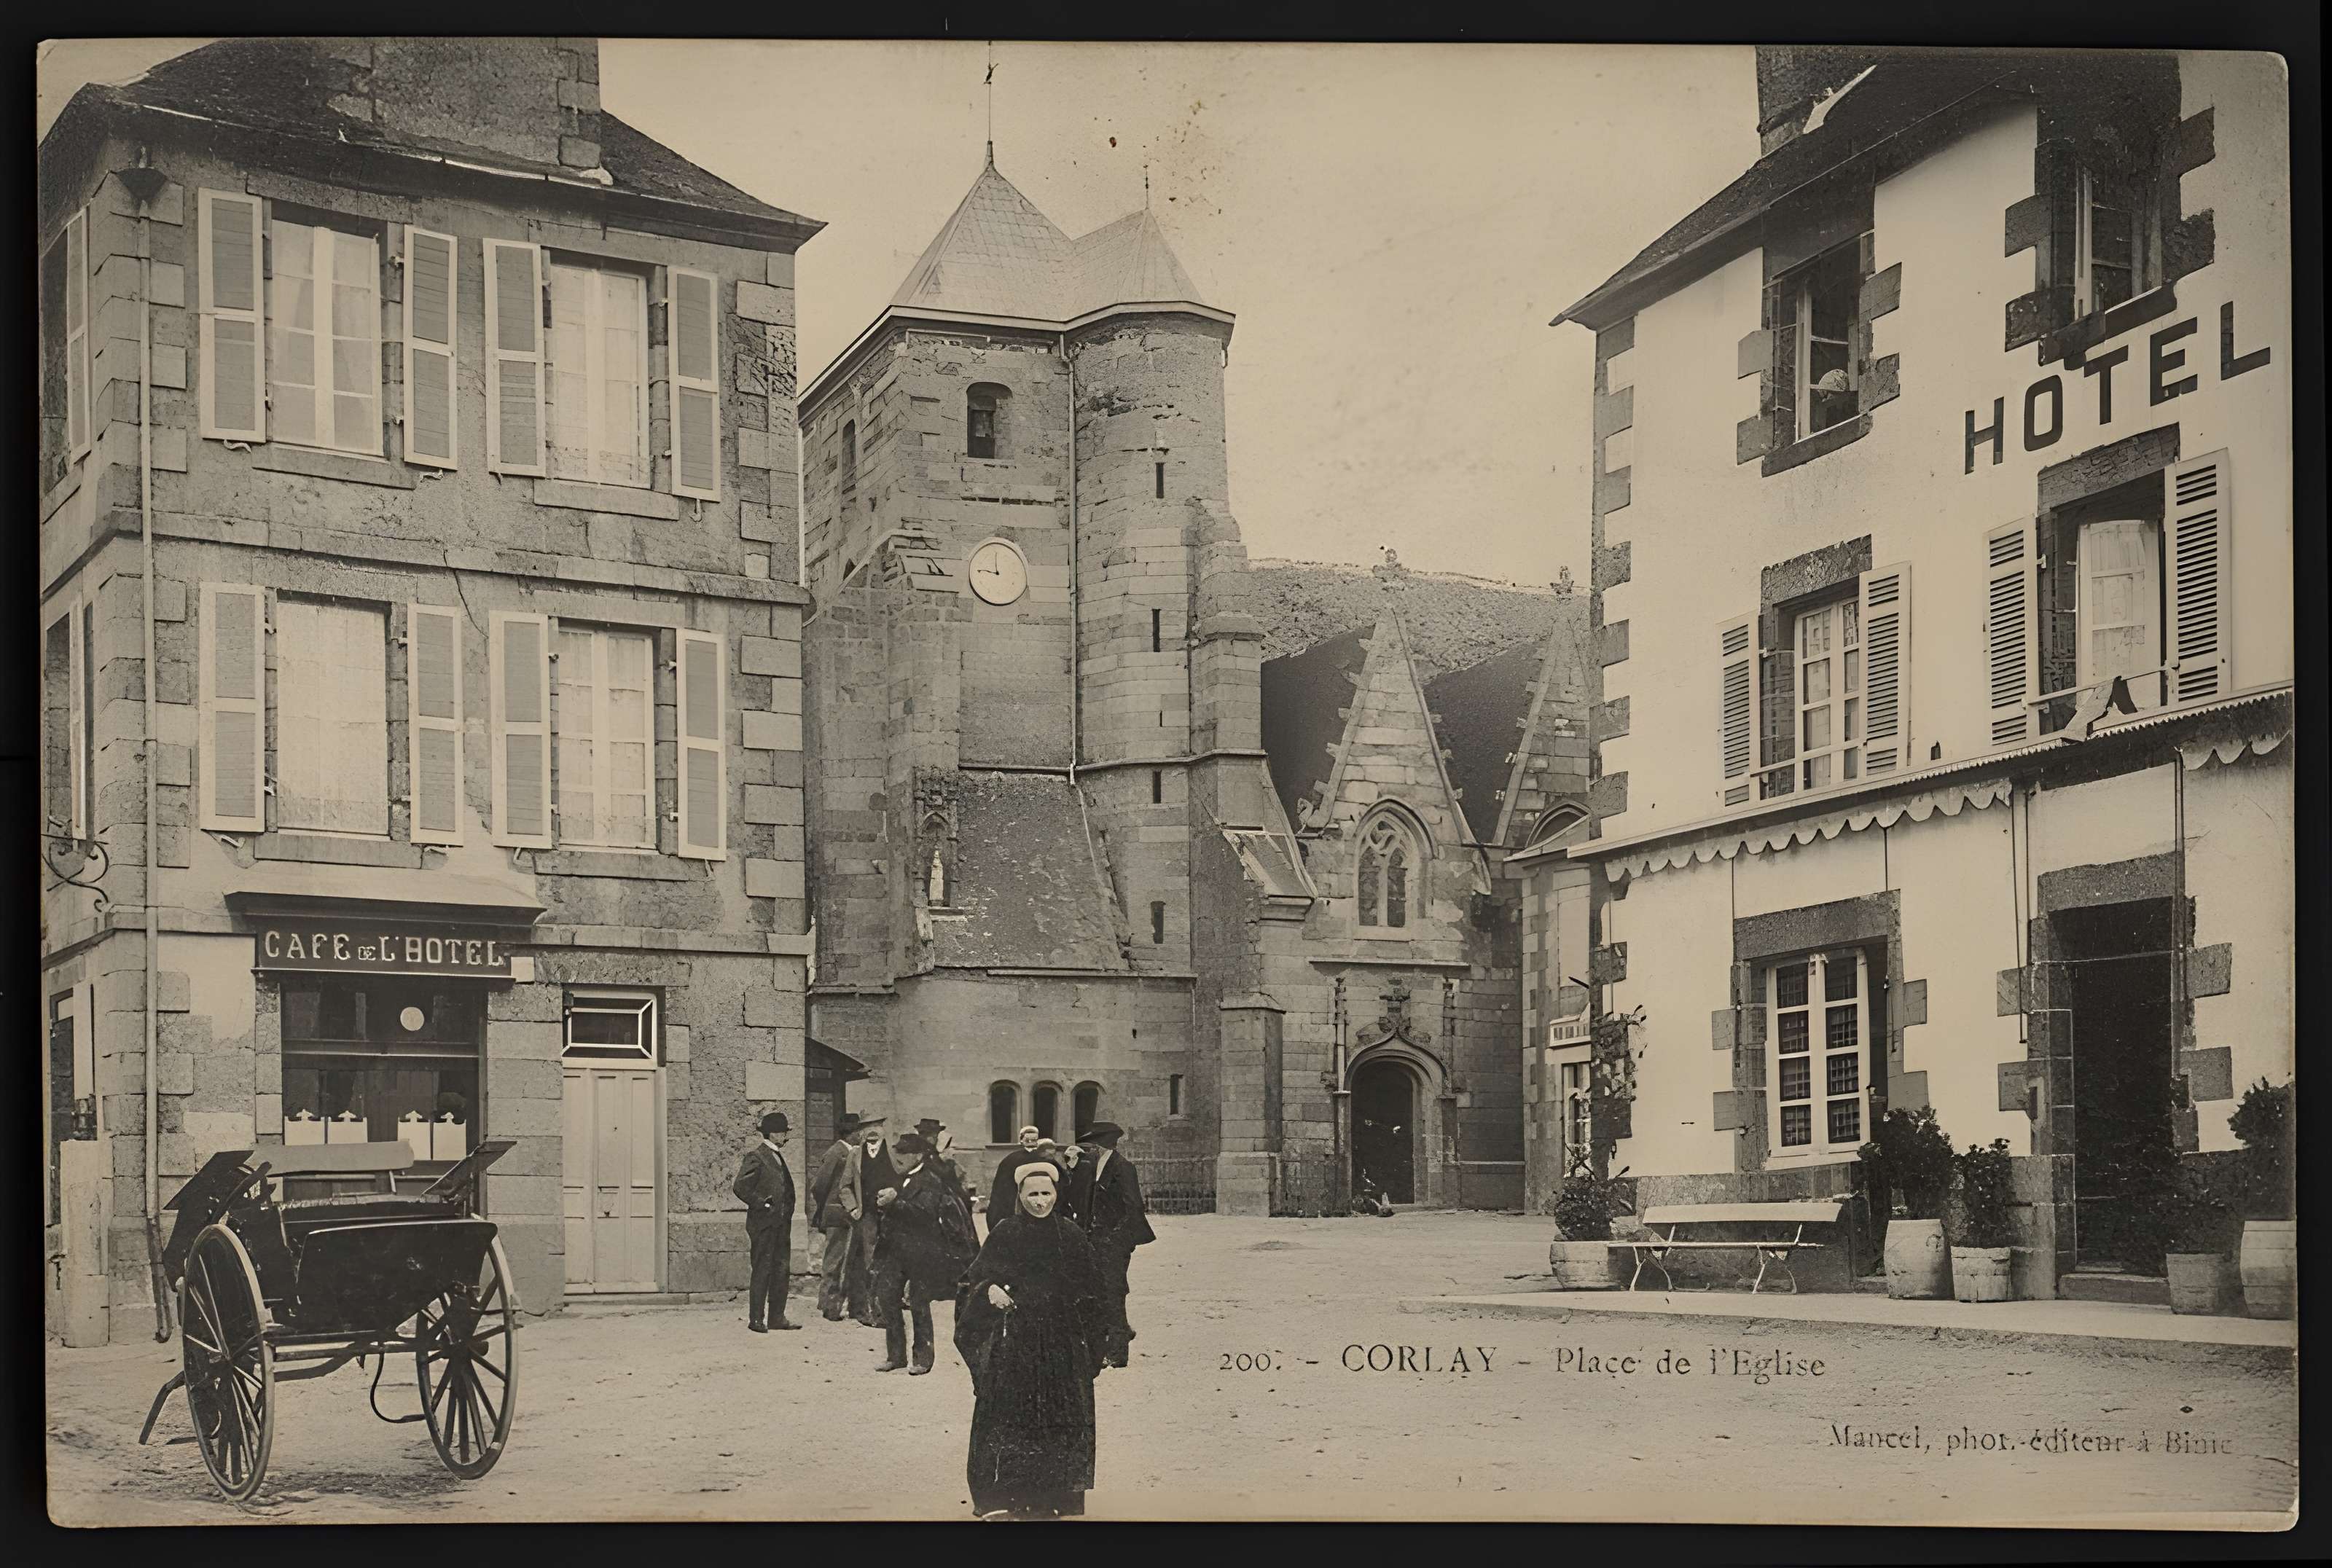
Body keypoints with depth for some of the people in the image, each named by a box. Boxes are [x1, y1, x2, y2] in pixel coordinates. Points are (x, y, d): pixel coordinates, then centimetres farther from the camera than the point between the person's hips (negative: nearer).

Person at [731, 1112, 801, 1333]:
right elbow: (740, 1186, -17)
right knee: (762, 1271, -4)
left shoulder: (778, 1155, 16)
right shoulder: (756, 1155, -10)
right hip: (764, 1223, -8)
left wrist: (787, 1210, 13)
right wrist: (761, 1203, -15)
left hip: (781, 1222, 8)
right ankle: (756, 1319, 2)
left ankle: (777, 1317, 13)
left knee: (782, 1270, 8)